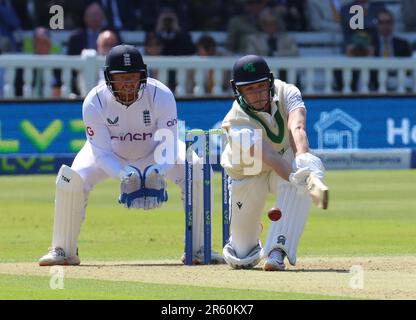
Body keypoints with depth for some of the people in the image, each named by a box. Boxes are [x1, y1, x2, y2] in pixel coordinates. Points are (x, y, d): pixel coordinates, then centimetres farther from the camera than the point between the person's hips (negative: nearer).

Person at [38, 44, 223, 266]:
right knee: (71, 179, -26)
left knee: (197, 170, -23)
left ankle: (198, 249, -9)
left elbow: (168, 145, -26)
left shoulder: (161, 96, -29)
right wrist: (124, 175, -44)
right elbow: (101, 152, -26)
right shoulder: (94, 103, -29)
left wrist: (157, 172, -46)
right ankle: (63, 250, -6)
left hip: (153, 151, 0)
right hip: (110, 154, 0)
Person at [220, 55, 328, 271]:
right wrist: (296, 178, -67)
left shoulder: (286, 93, -23)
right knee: (242, 261, 0)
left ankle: (277, 251, -34)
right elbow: (267, 156, -49)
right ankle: (243, 246, 41)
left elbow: (296, 128, -44)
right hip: (248, 177, -2)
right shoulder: (236, 121, -33)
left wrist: (302, 157, -65)